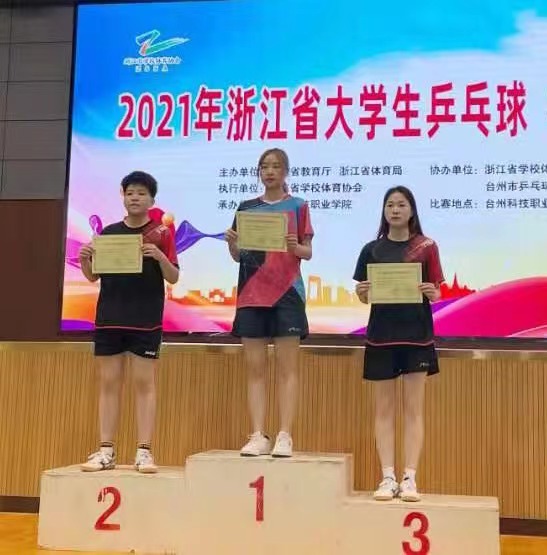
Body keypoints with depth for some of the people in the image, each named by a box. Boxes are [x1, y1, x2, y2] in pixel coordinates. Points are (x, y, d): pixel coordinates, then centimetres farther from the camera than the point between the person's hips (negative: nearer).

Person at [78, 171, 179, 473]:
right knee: (108, 383, 5)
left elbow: (174, 278, -3)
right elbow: (93, 276, 12)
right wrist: (85, 260, -8)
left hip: (146, 320, -3)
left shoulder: (162, 233, 1)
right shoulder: (109, 232, 10)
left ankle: (144, 451, 4)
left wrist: (160, 257, -21)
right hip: (109, 318, 3)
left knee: (144, 383, 0)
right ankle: (106, 451, 12)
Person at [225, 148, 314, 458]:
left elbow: (308, 252, 2)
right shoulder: (247, 208, 13)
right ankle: (258, 436, 6)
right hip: (251, 293, 3)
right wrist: (232, 242, -9)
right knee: (255, 368, 3)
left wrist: (295, 247, -19)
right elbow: (238, 256, 12)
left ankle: (285, 436, 0)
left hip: (286, 293, -3)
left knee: (287, 368, -2)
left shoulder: (297, 206, 4)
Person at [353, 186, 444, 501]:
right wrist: (362, 293, -13)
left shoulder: (426, 247, 2)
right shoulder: (372, 250, 6)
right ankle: (388, 478, 9)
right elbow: (365, 297, 8)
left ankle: (410, 479, 6)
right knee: (384, 409, 4)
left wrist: (432, 293, -18)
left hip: (417, 334, -1)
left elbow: (436, 294, 3)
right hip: (381, 335, 2)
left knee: (414, 409, 2)